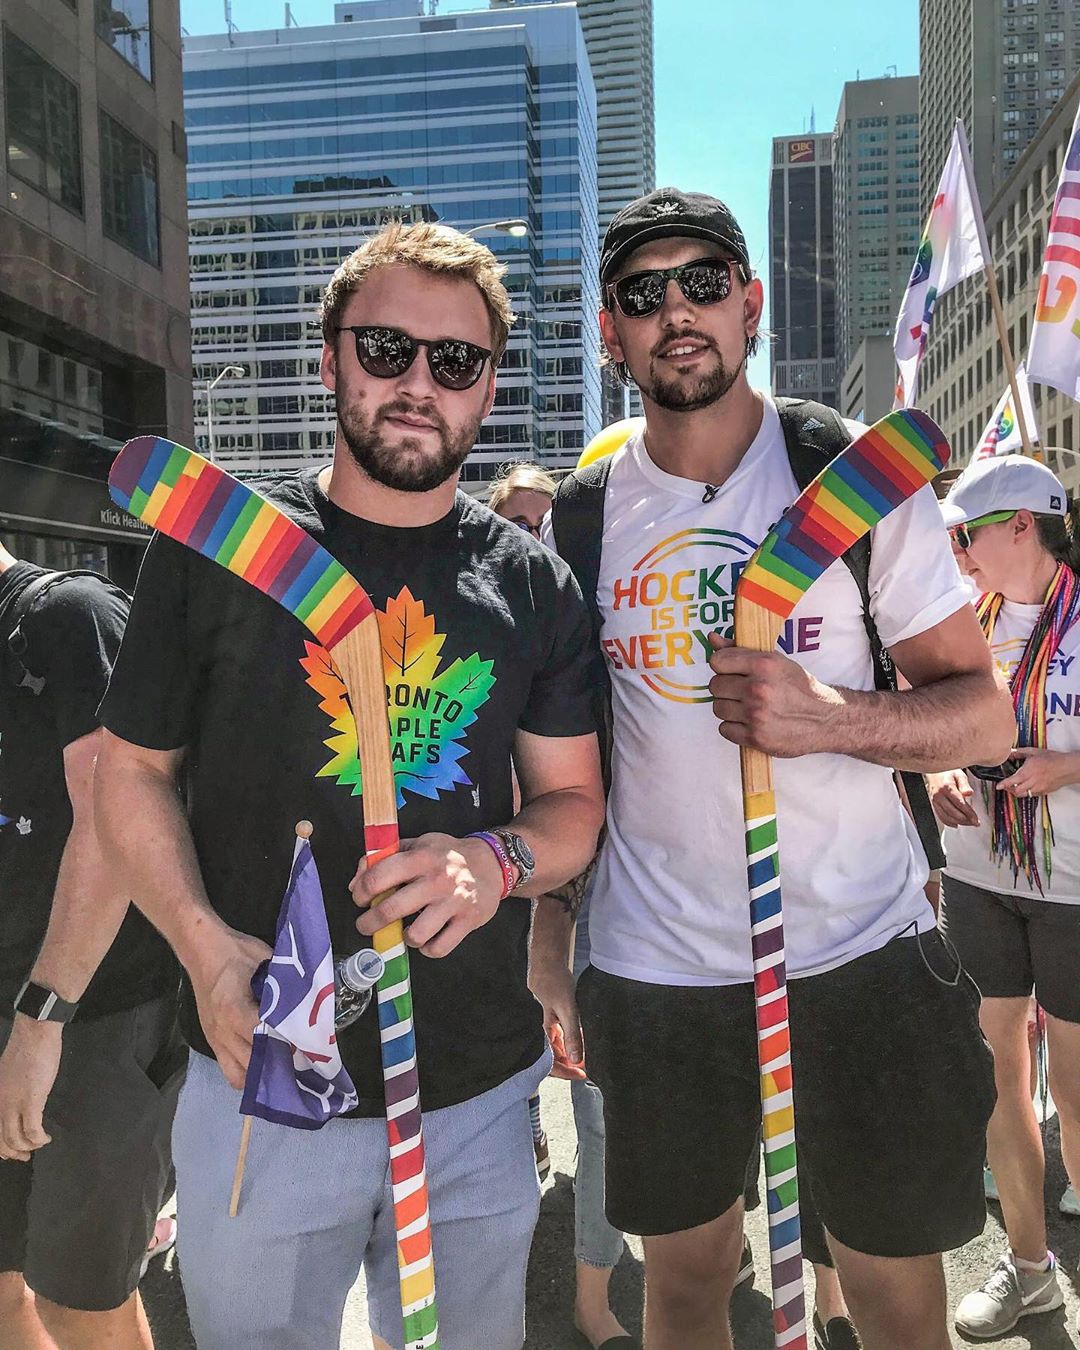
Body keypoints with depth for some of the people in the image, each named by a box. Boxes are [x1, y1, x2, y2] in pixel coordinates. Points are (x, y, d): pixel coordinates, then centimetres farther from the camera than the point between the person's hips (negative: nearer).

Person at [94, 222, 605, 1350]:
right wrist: (205, 945, -14)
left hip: (477, 1090, 2)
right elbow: (131, 769, 1)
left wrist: (498, 861, -16)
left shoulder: (532, 581, 1)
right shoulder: (218, 547, -4)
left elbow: (575, 802, 6)